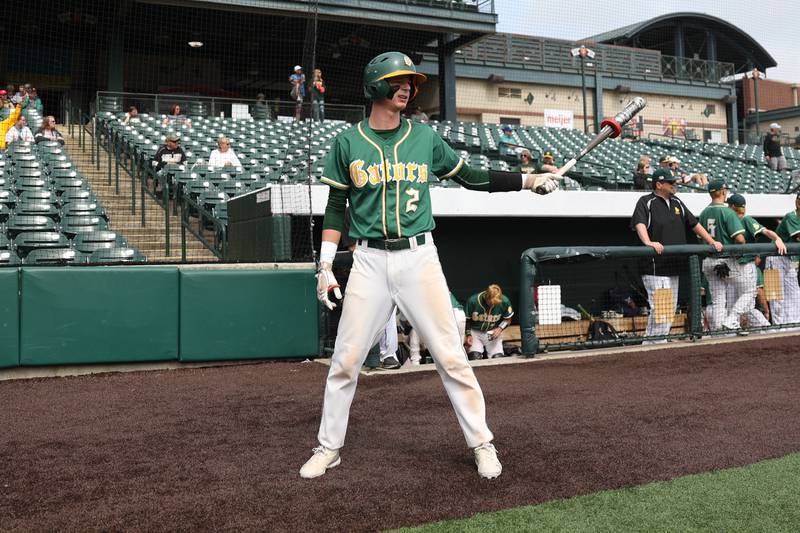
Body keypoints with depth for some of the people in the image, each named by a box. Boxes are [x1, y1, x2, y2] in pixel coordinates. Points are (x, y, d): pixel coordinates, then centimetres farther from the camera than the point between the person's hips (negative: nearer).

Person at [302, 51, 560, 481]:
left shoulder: (425, 138, 7)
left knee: (450, 356, 0)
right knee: (345, 359, 2)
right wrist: (325, 266, -1)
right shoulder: (347, 143, 4)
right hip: (369, 261, 0)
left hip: (418, 257, 1)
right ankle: (329, 447, 19)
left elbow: (471, 178, 14)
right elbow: (336, 207, 6)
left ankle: (481, 442, 15)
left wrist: (527, 180, 5)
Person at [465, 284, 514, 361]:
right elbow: (467, 320, -3)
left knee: (498, 357, -16)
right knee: (475, 357, -22)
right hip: (475, 331, -2)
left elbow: (507, 319, 1)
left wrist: (500, 328, -16)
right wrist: (468, 334, -14)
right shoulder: (473, 301, -20)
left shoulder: (504, 302, -16)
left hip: (493, 332, 2)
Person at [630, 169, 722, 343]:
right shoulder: (646, 202, -6)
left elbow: (694, 224, 23)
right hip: (655, 268, -8)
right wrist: (648, 242, -41)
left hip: (673, 268, 9)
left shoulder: (677, 202, 17)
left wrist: (712, 242, 17)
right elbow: (639, 224, -23)